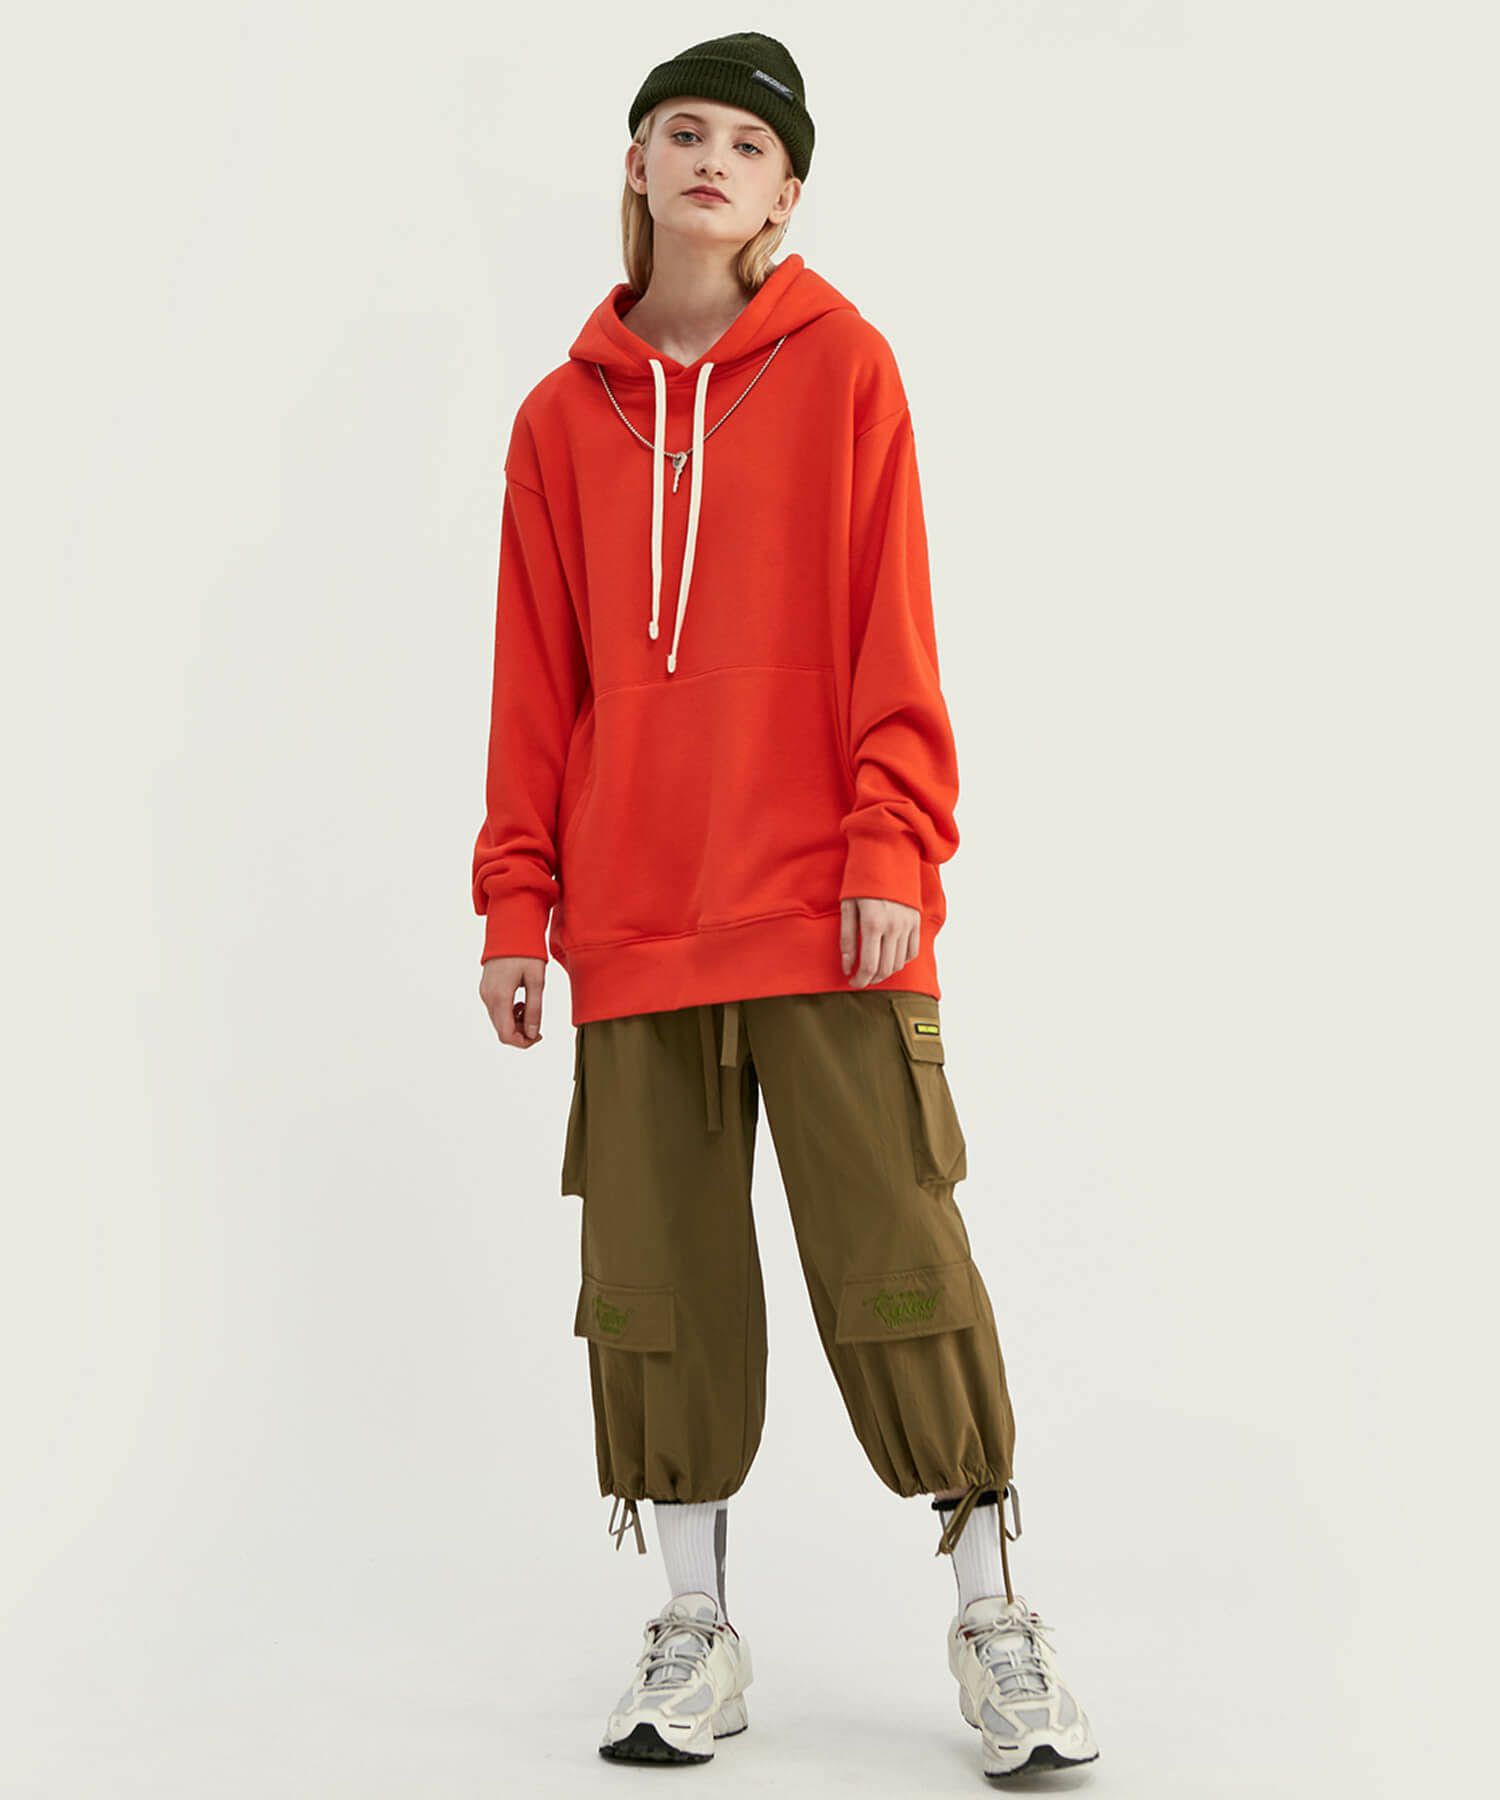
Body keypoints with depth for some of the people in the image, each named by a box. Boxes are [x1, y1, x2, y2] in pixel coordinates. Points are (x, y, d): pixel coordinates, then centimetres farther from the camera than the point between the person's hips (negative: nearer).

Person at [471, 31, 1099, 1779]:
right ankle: (693, 1632, 20)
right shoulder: (565, 415, 11)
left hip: (826, 913, -3)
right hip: (634, 917, 3)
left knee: (898, 1257, -1)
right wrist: (516, 903, 7)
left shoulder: (843, 368, 4)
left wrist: (891, 852, -11)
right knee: (657, 1274, 6)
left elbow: (891, 635, -1)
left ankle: (990, 1616, 15)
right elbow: (539, 678, 11)